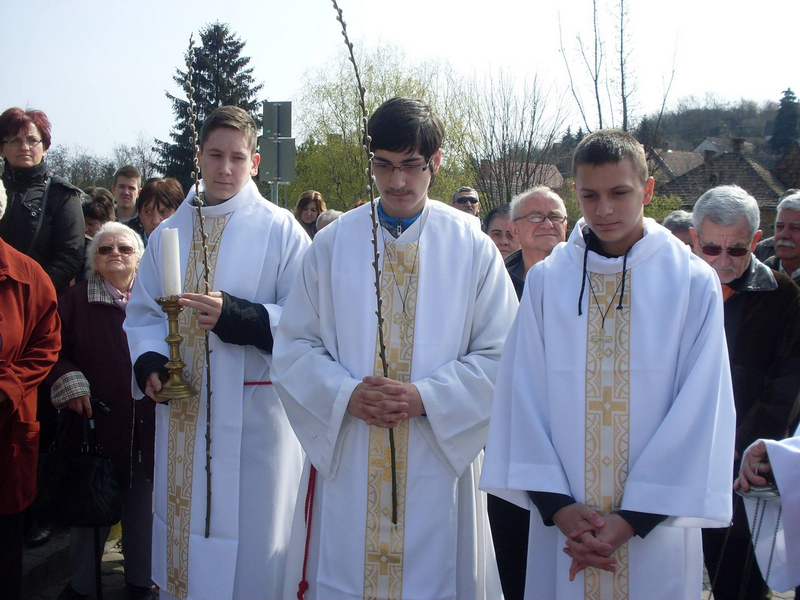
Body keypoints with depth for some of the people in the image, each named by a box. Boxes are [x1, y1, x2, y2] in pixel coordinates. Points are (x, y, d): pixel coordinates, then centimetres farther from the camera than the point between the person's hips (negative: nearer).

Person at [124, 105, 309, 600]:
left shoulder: (281, 230, -4)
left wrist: (236, 316, -22)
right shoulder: (168, 234, 11)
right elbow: (142, 313, 13)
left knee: (249, 530, 2)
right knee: (184, 521, 13)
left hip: (252, 414, -4)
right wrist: (149, 363, -6)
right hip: (182, 412, 5)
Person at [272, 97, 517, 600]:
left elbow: (500, 354, -1)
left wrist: (427, 397, -14)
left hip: (438, 460, -1)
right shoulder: (334, 244, 5)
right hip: (345, 464, 1)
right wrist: (345, 393, -12)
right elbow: (294, 345, 5)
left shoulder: (472, 247, 1)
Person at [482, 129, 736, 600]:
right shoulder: (547, 281, 0)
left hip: (656, 525, -1)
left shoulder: (693, 283, -4)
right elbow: (523, 397, -1)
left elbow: (700, 412, -5)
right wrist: (556, 504, -10)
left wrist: (634, 517, -10)